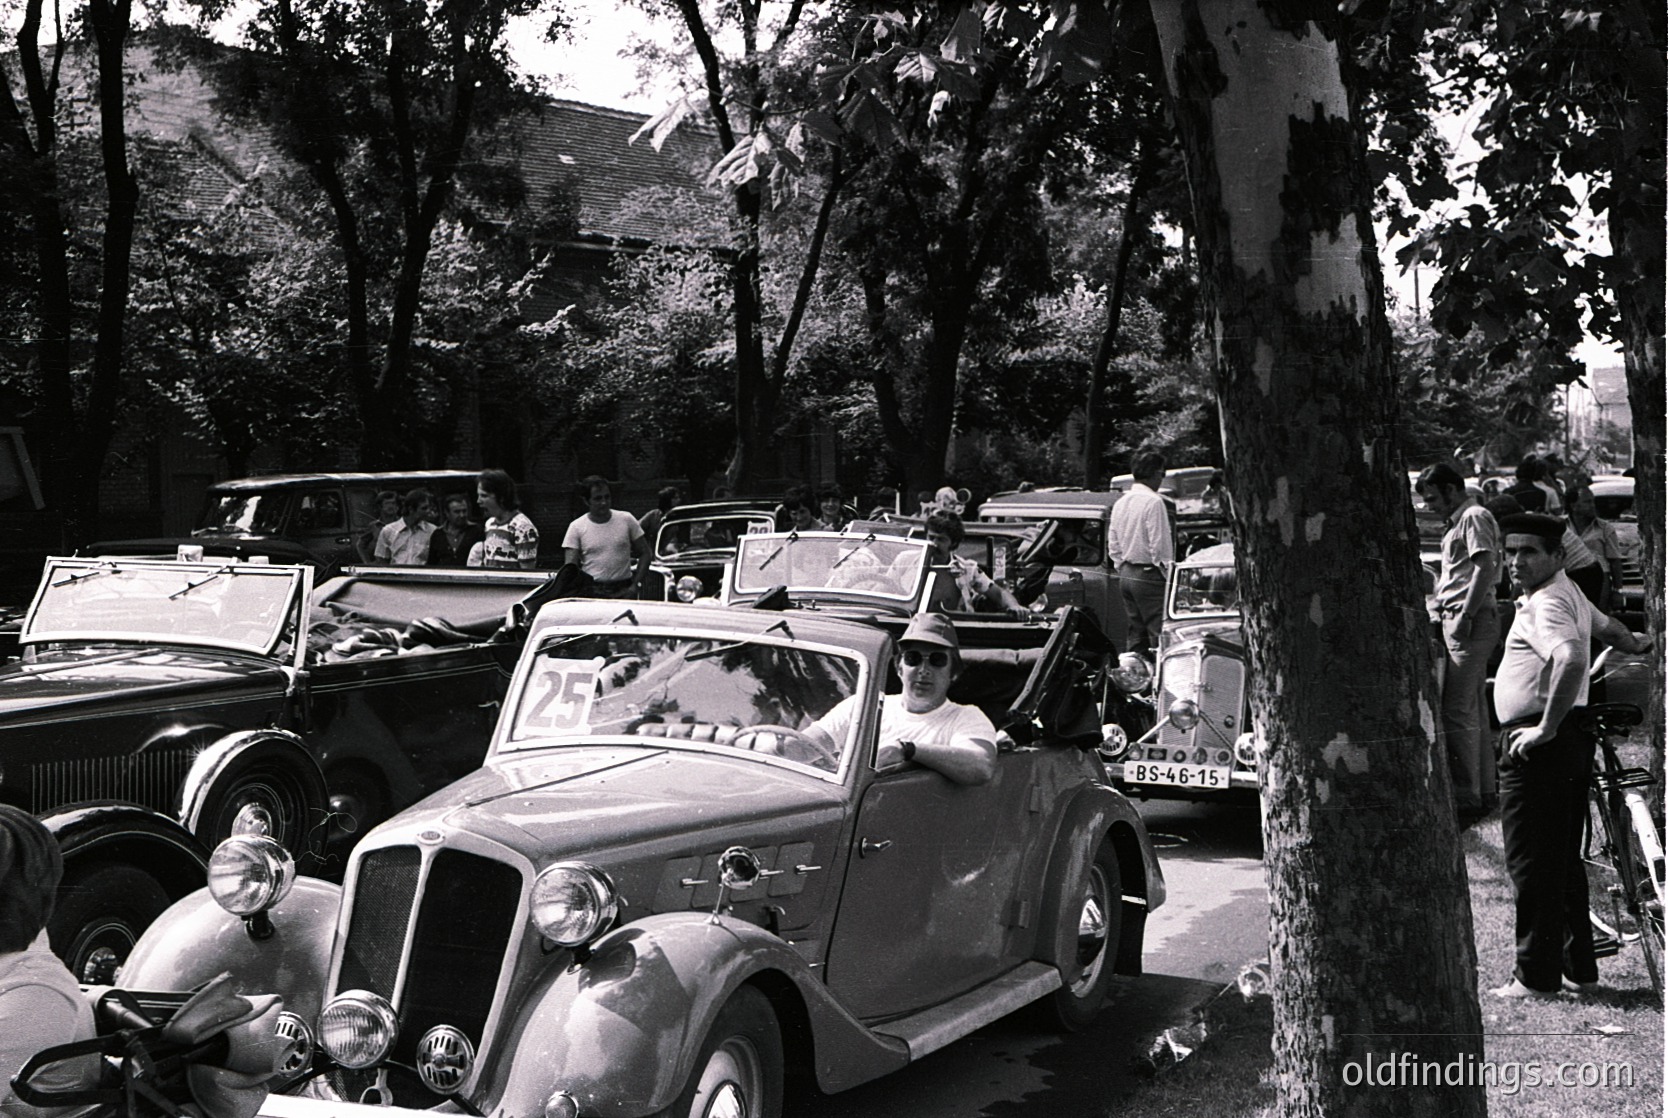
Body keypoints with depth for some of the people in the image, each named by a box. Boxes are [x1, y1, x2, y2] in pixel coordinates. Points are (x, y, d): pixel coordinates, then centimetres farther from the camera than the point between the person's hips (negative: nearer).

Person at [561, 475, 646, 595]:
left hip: (622, 591, 1)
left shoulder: (626, 520, 7)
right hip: (591, 591, -1)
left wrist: (635, 585, 2)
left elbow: (644, 553, 12)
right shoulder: (576, 527, 2)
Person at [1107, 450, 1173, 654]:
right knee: (1159, 634, -9)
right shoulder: (1153, 502, -14)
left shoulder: (1120, 503, 11)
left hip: (1126, 575, 8)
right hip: (1149, 575, -8)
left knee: (1135, 633, 12)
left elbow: (1113, 547, 15)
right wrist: (1168, 575, -7)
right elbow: (1159, 545, -15)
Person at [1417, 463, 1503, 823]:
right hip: (1459, 621, 11)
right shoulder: (1459, 521, 23)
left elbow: (1485, 568, -18)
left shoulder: (1475, 517, -8)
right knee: (1475, 709, 13)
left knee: (1457, 712, -12)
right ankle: (1486, 790, 19)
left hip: (1470, 622, -11)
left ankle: (1466, 799, -10)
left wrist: (1465, 616, -22)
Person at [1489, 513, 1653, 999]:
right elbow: (1605, 626, 36)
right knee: (1564, 857, 16)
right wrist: (1633, 642, 58)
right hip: (1571, 739, 10)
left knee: (1531, 860, -5)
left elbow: (1573, 658, -35)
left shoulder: (1545, 603, -16)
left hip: (1537, 746, -10)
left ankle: (1537, 975, 0)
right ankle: (1578, 966, 23)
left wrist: (1545, 728, -29)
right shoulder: (1566, 591, 15)